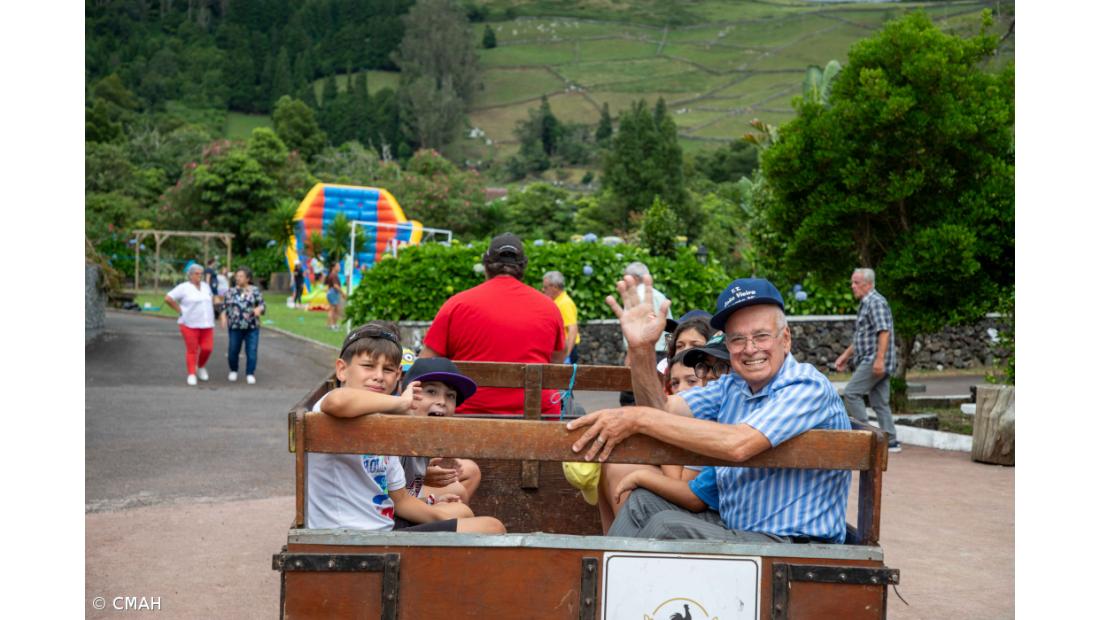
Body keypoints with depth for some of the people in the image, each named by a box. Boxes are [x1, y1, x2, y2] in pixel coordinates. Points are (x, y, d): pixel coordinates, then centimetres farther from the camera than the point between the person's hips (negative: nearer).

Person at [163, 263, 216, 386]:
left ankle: (201, 367, 24)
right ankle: (191, 375, 6)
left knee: (207, 348, -2)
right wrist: (180, 310, -7)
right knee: (192, 351, -3)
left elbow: (211, 298, 30)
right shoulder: (183, 287, -5)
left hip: (206, 324, 5)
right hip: (190, 325, -5)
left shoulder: (206, 286, 12)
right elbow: (168, 298, -9)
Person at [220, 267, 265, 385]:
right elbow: (225, 307, 10)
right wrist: (223, 316, -9)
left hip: (252, 327, -1)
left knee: (252, 352, -5)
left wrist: (259, 309, -22)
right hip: (235, 327, 1)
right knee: (233, 351, 4)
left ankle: (250, 374, 6)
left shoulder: (255, 291, 1)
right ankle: (233, 371, 27)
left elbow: (263, 306, 0)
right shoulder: (231, 291, 5)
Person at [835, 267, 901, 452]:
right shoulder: (866, 303, 21)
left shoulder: (876, 302, -11)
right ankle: (891, 442, 11)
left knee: (851, 392, -10)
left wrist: (879, 359, -27)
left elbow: (884, 332, -21)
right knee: (880, 402, 9)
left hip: (875, 360, -10)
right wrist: (846, 355, 25)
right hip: (871, 361, 10)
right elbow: (861, 337, 28)